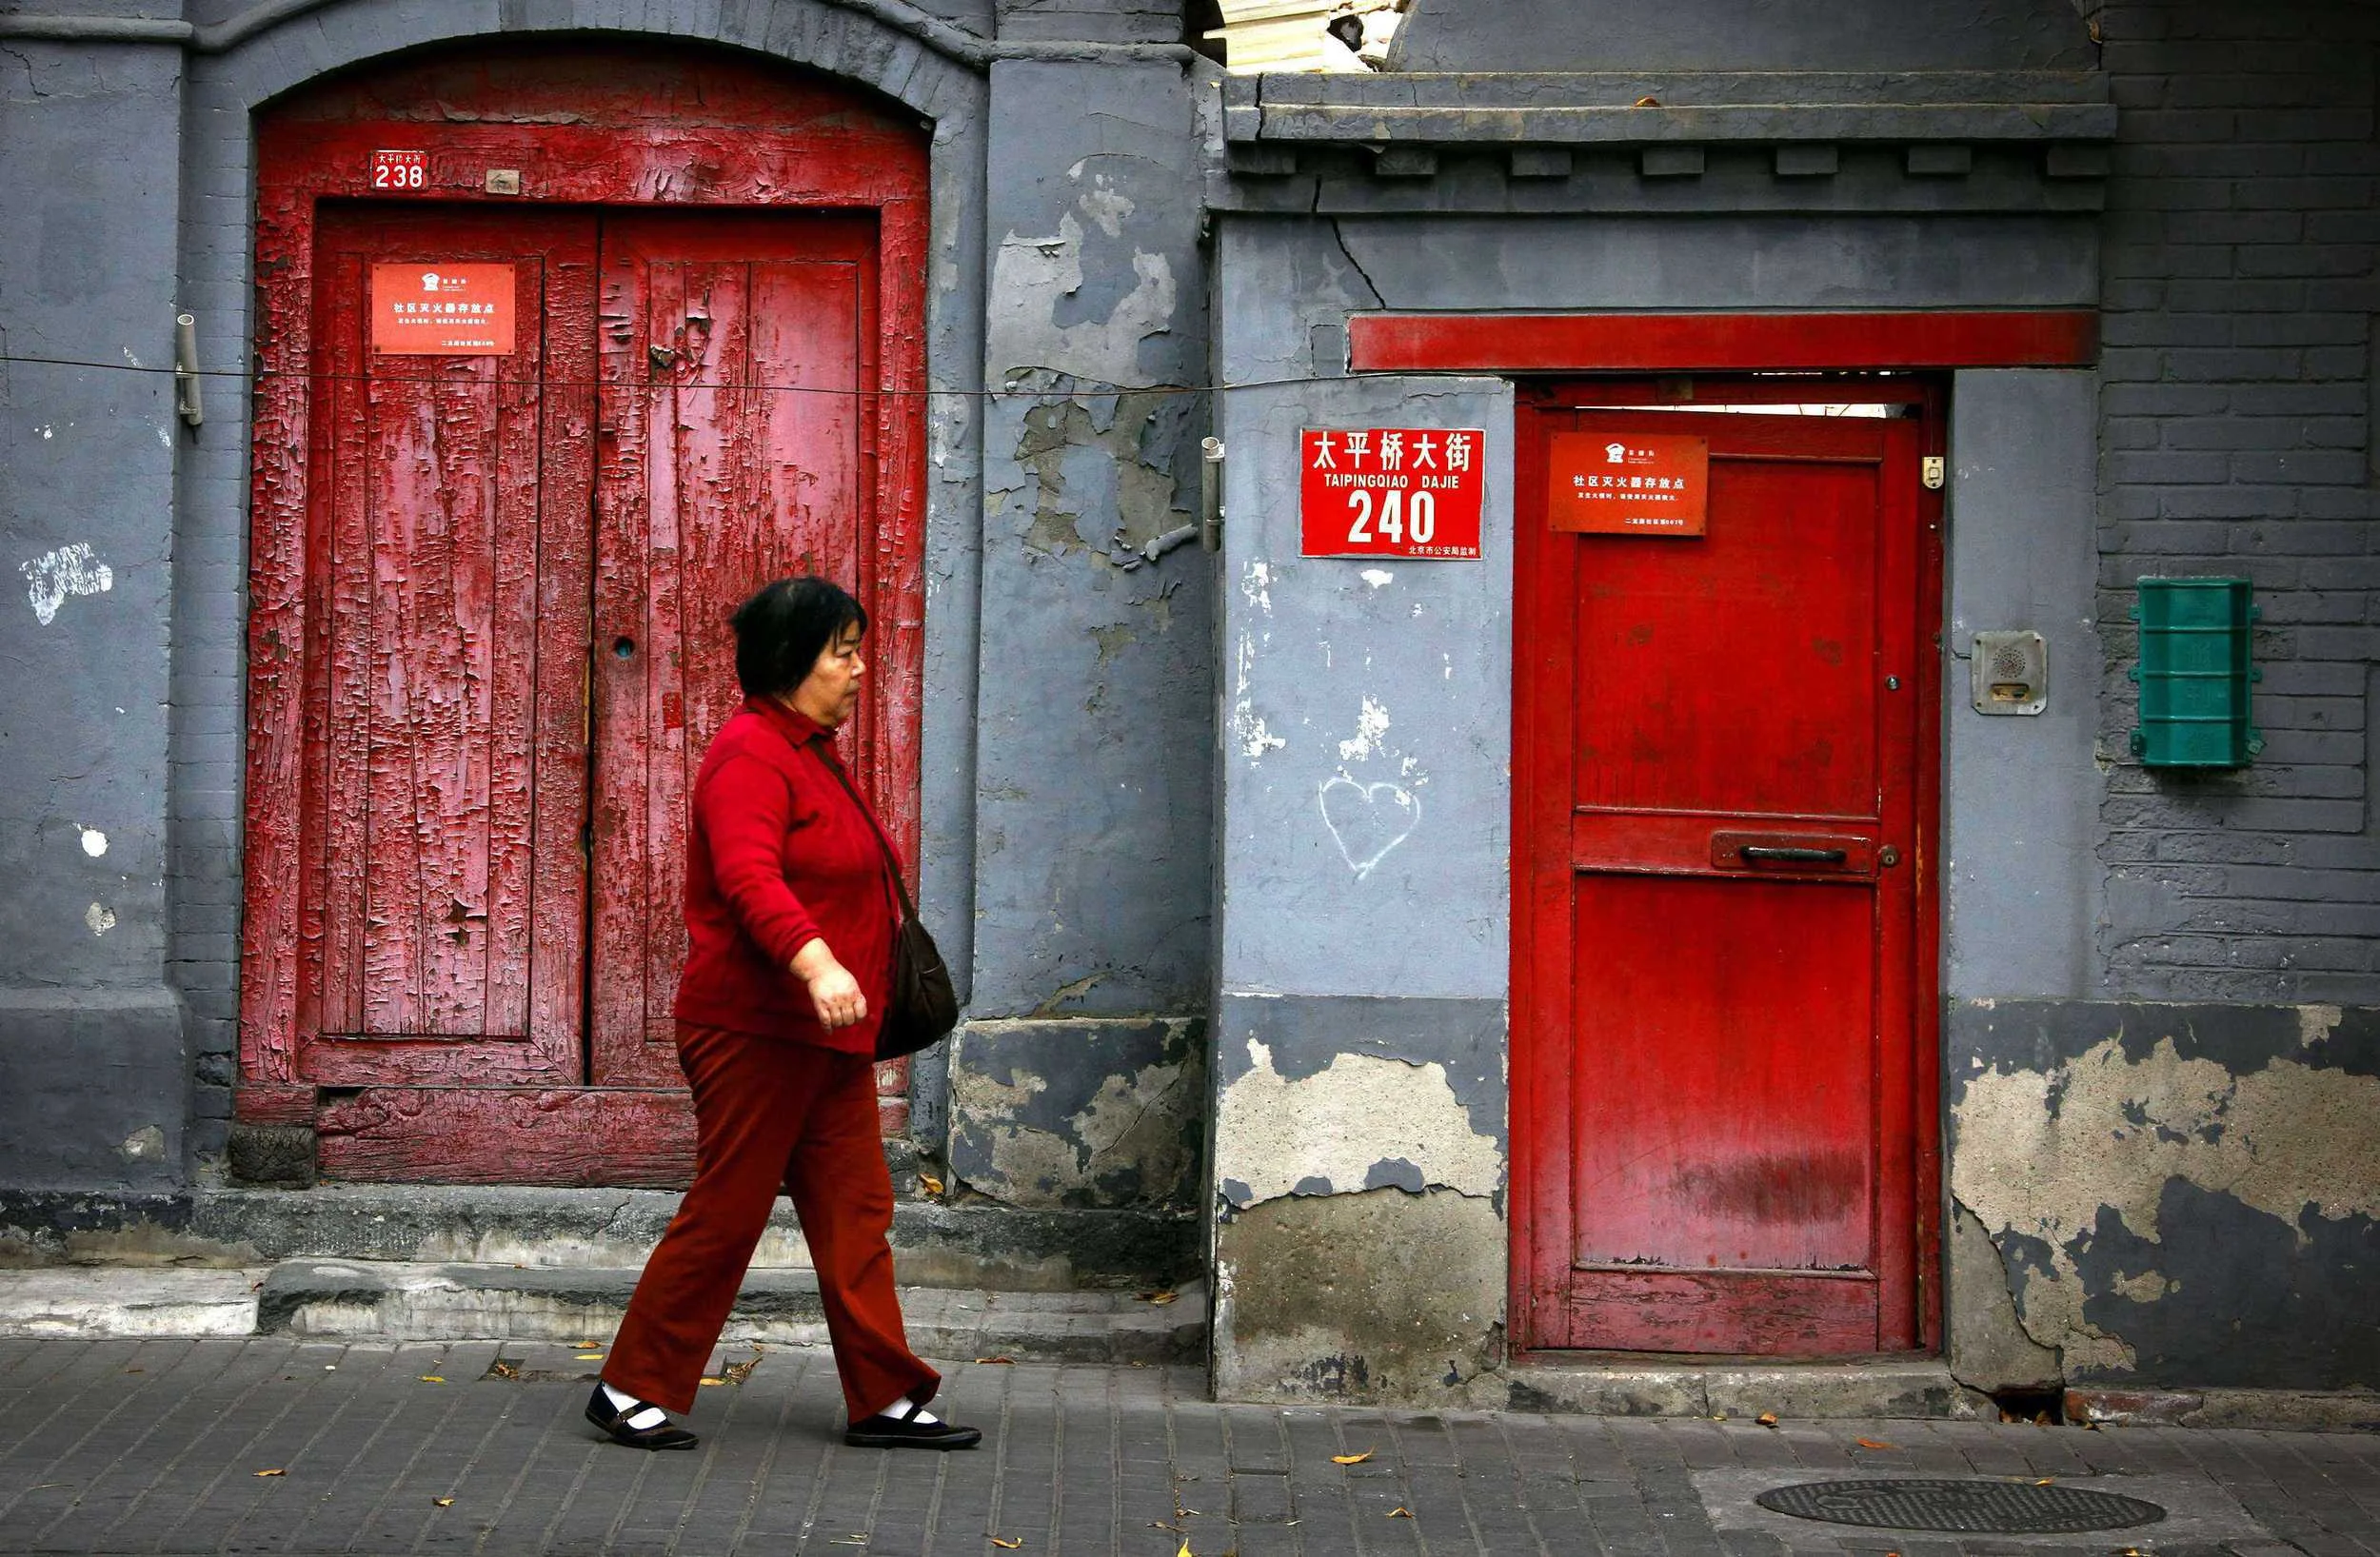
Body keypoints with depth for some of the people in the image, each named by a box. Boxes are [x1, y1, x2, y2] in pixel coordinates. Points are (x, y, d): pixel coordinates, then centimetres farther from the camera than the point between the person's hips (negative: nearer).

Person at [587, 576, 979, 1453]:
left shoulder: (810, 752, 18)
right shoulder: (752, 754, -14)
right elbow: (749, 877, -30)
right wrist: (815, 962, -44)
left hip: (821, 1034, 10)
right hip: (753, 1027, -10)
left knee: (855, 1212, 7)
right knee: (726, 1212, -4)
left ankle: (884, 1402, 11)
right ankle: (630, 1391, 8)